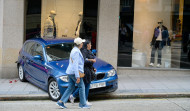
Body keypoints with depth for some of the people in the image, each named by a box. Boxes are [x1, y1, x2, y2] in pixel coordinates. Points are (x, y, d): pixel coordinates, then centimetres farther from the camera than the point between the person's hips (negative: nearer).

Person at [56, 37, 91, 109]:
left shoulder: (73, 50, 15)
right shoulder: (76, 52, -16)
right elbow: (75, 65, -22)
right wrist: (77, 76, -23)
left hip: (70, 72, 10)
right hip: (74, 72, -10)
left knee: (70, 88, 9)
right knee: (81, 87, 1)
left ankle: (61, 102, 5)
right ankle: (82, 104, 7)